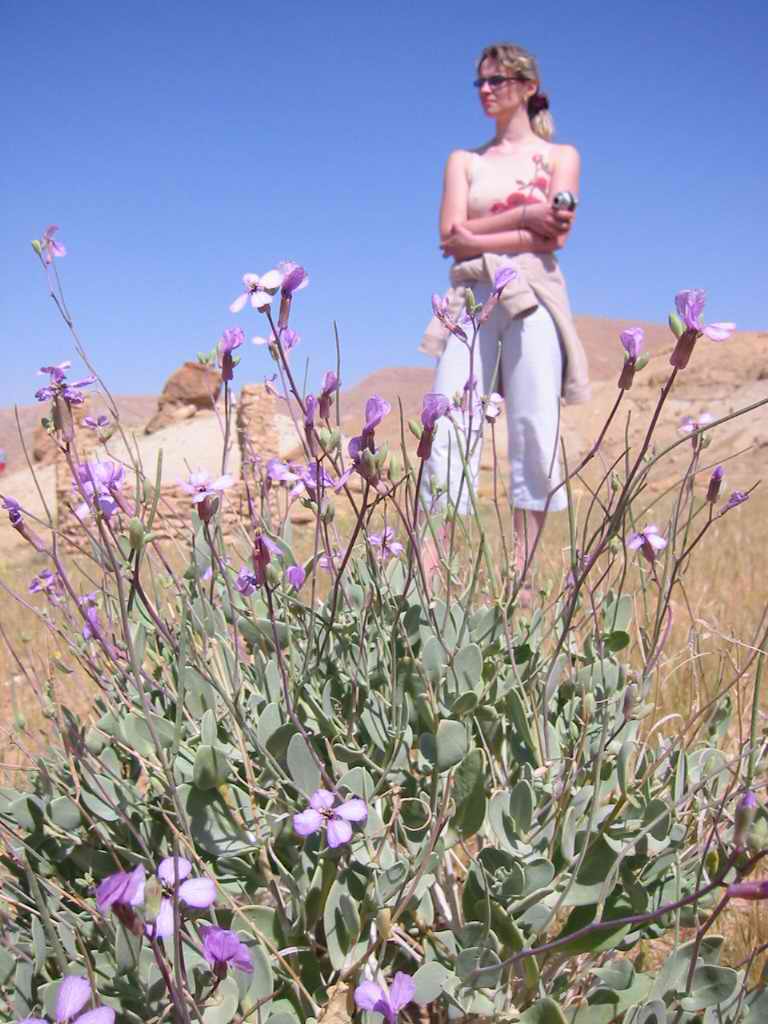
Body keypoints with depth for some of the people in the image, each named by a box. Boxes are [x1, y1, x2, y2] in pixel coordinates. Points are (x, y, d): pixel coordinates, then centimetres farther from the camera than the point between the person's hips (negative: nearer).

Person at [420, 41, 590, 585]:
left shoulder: (560, 155, 15)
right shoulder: (464, 160, 20)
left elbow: (555, 235, -2)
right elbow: (452, 236, 4)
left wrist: (477, 237, -3)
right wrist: (524, 216, -4)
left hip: (534, 296, -1)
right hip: (472, 297, 2)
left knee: (536, 432, -9)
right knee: (450, 428, -11)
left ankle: (521, 575, -5)